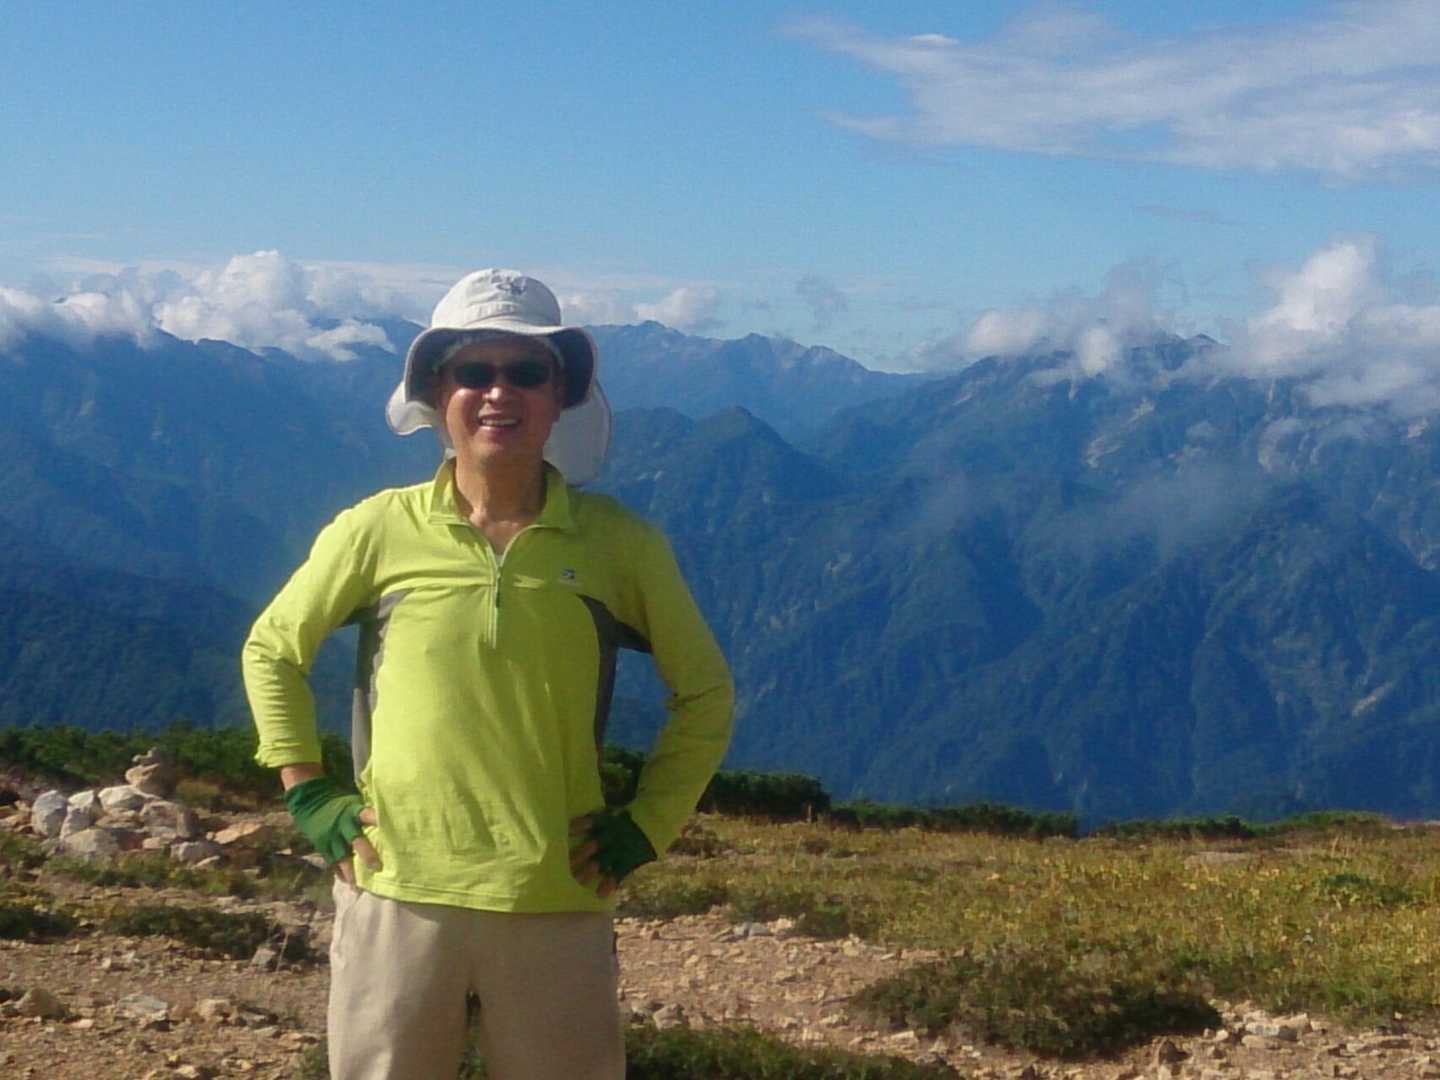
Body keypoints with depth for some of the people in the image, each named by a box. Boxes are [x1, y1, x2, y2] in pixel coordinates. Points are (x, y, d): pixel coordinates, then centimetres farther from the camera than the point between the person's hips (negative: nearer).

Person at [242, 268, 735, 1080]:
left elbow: (706, 691, 10)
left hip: (558, 902, 0)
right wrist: (308, 796, 4)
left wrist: (646, 828, 2)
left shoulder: (620, 545, -1)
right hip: (400, 894, 0)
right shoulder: (378, 531, -1)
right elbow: (272, 651, 13)